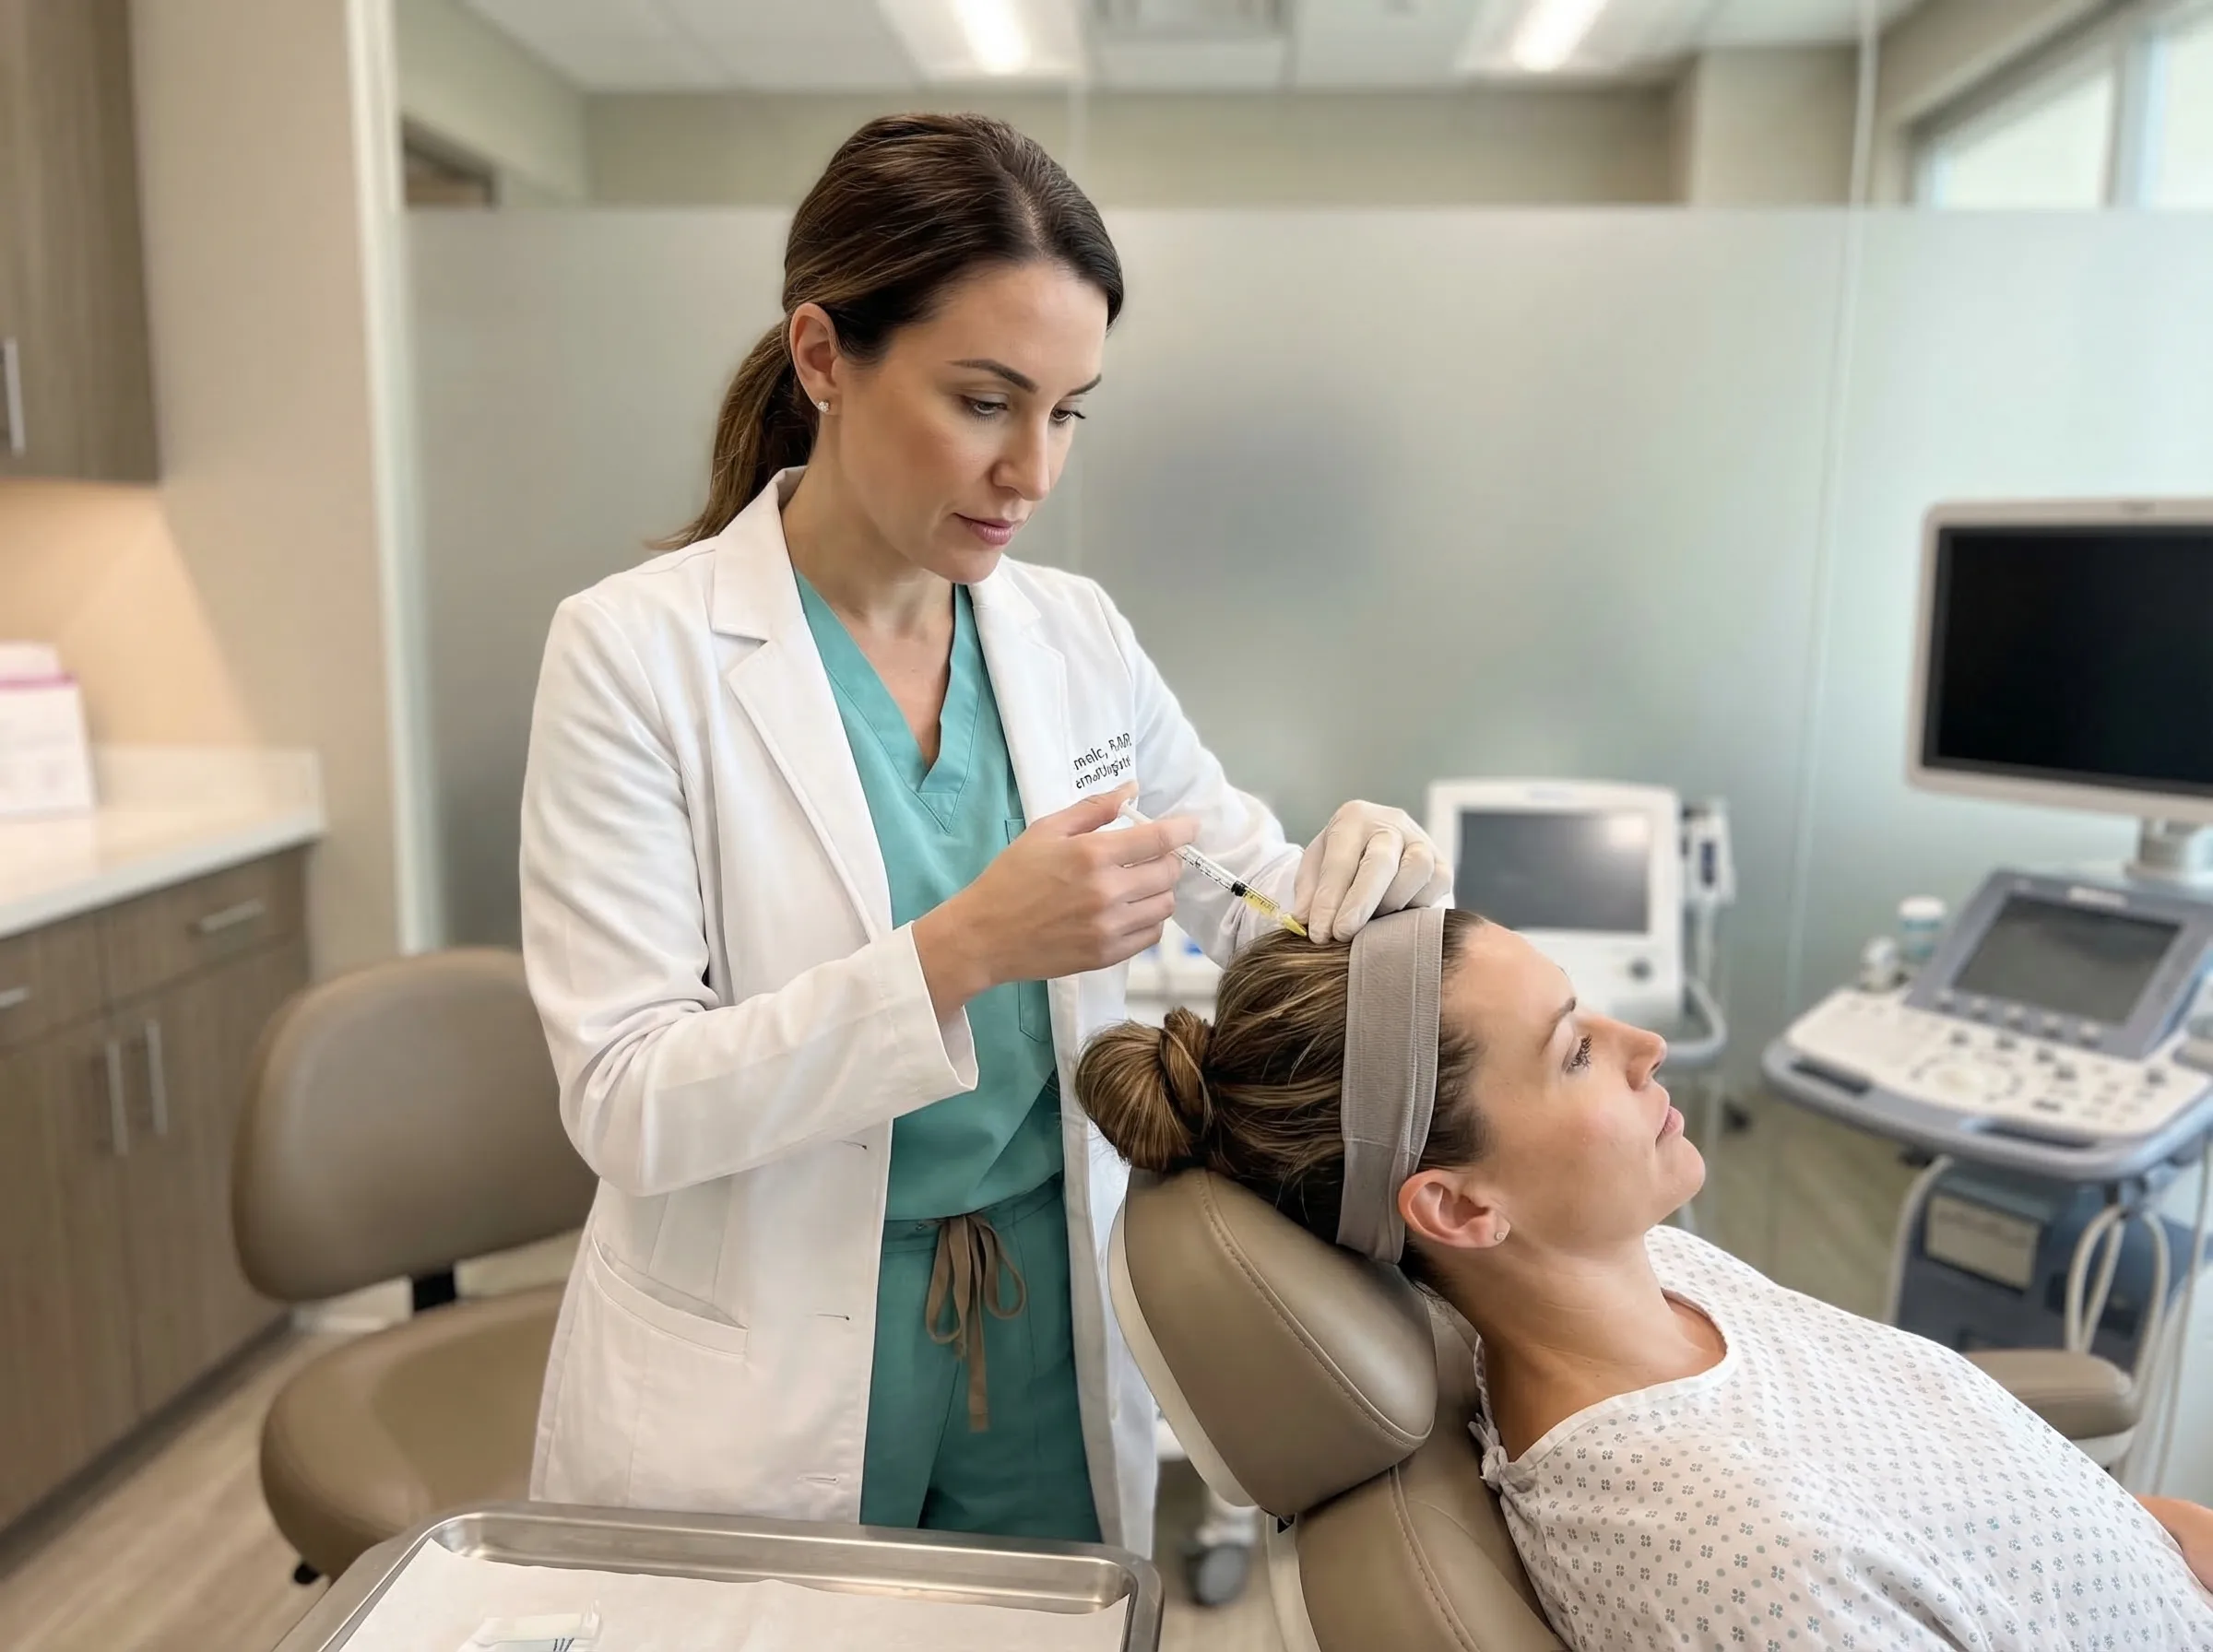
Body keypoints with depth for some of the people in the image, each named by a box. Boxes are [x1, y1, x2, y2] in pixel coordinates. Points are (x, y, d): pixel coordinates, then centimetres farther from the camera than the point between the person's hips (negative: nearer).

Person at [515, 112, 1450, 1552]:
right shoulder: (637, 651, -15)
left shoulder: (1079, 637, -2)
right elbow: (624, 1101, -19)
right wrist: (962, 950, -31)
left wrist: (1367, 869, -17)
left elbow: (1261, 904, 6)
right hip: (759, 1393, -3)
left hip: (1055, 1350, 4)